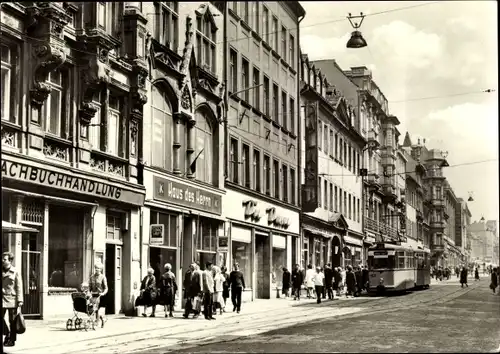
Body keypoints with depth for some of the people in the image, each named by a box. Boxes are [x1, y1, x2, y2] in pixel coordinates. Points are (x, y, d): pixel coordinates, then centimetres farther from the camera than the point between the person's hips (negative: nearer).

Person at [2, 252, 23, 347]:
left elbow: (19, 287, -3)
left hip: (12, 298, -3)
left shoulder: (15, 272, -2)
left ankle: (12, 340, 11)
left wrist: (20, 300, -8)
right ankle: (7, 334, 17)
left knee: (12, 321, 2)